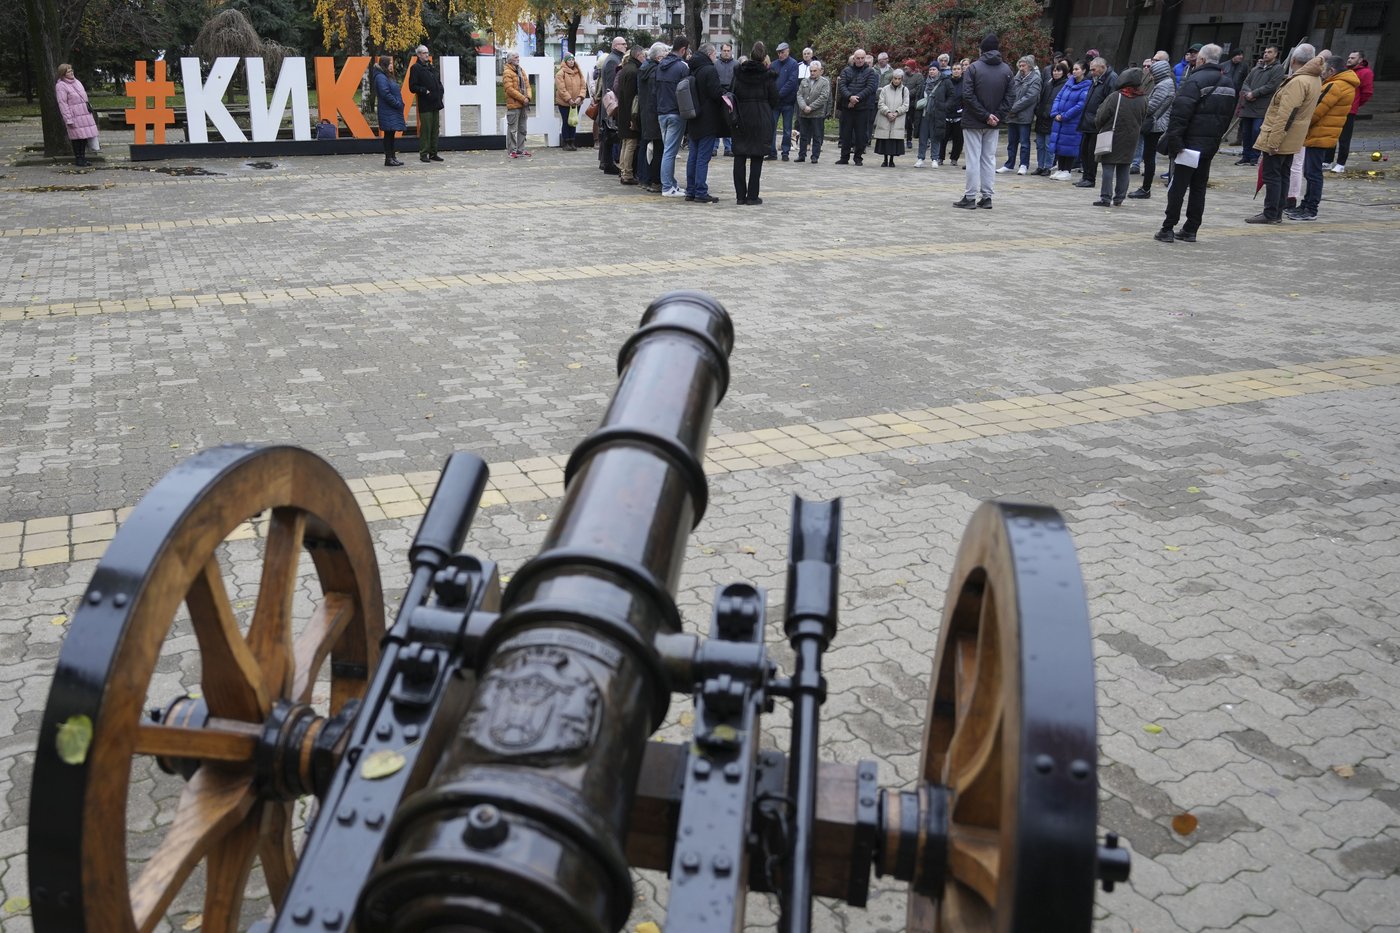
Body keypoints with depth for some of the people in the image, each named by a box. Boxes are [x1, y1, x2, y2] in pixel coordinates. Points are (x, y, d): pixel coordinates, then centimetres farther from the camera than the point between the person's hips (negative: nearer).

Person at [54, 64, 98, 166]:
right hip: (74, 115, -7)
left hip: (85, 113, 7)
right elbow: (62, 103, -12)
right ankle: (78, 159, 4)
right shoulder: (60, 86, -8)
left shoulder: (76, 81, 15)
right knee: (77, 137, -5)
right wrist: (68, 119, -16)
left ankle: (82, 157, 18)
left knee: (85, 136, 8)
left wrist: (89, 107, 21)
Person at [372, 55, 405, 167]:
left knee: (391, 134, 11)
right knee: (388, 134, -7)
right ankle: (388, 159, -5)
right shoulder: (381, 77, -13)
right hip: (388, 111, -9)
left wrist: (400, 104, 7)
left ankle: (392, 157, 15)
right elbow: (386, 94, -20)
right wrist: (398, 104, -16)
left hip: (393, 111, 9)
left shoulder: (388, 77, 18)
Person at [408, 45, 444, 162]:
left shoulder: (431, 67, 19)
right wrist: (424, 91, -18)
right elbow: (412, 87, -9)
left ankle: (433, 153, 15)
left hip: (435, 104, 7)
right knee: (425, 129, -7)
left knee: (435, 129, 8)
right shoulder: (416, 68, -4)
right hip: (425, 105, -7)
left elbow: (438, 82, 28)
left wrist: (440, 91, 11)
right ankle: (423, 154, -1)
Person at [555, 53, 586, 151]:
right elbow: (561, 89, -14)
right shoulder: (560, 73, -8)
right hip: (564, 103, -5)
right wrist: (569, 99, -20)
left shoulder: (578, 72, 8)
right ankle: (565, 143, 7)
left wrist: (580, 97, -13)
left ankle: (572, 143, 18)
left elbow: (583, 86, 2)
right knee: (566, 122, -1)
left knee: (574, 122, 9)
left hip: (576, 103, 5)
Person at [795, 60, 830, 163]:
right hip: (803, 114, 4)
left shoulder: (825, 82, -2)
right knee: (803, 135, 10)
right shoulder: (804, 81, 10)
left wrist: (811, 107, -16)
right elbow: (799, 95, 2)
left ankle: (815, 156, 6)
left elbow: (823, 97, -12)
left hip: (817, 114, -4)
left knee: (817, 137, 1)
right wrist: (804, 107, -15)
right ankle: (802, 155, 17)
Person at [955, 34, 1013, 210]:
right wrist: (997, 116, -3)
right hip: (993, 123, 4)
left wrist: (985, 115, -12)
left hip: (973, 122, -4)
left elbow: (968, 96, -14)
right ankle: (987, 197, 8)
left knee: (973, 159, -1)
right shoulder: (1006, 70, 5)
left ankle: (970, 197, -1)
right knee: (989, 158, 9)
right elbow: (1008, 97, 0)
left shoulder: (974, 68, -7)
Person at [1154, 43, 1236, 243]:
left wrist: (1174, 140, -19)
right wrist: (1217, 135, 18)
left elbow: (1180, 113, -20)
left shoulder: (1195, 80, -13)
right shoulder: (1227, 82, 14)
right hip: (1212, 142, 7)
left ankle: (1168, 229, -3)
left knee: (1177, 186, -3)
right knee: (1199, 187, 11)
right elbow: (1228, 115, 17)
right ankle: (1191, 230, 13)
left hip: (1192, 141, -7)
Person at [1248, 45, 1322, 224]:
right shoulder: (1314, 79, 11)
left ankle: (1271, 214, -3)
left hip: (1279, 138, -9)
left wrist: (1272, 141, -24)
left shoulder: (1298, 81, -20)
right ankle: (1276, 213, 18)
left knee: (1271, 176, -5)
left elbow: (1286, 115, -25)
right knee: (1281, 175, 14)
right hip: (1292, 140, 9)